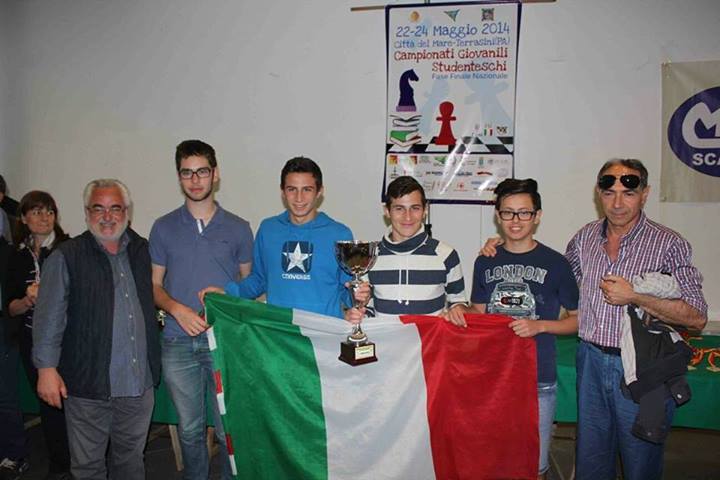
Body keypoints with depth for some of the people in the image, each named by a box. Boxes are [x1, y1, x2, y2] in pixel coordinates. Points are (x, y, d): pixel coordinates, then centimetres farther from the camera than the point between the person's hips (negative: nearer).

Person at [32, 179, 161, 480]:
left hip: (139, 381, 4)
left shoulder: (142, 251, 9)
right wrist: (46, 368, -11)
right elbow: (49, 318, -6)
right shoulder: (66, 257, -4)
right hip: (88, 383, -3)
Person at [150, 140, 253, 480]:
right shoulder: (163, 228, 6)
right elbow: (153, 285, 8)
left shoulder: (238, 229, 3)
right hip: (178, 343, 2)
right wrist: (177, 309, -11)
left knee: (228, 429, 3)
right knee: (189, 429, 13)